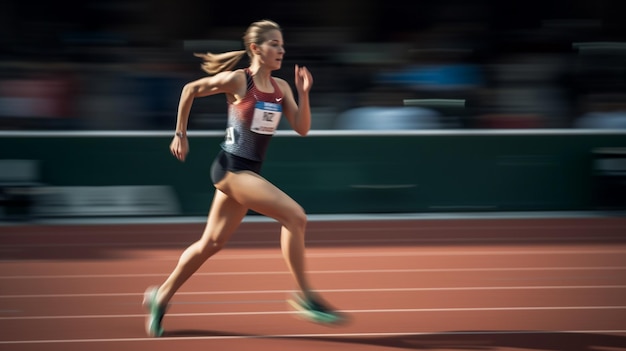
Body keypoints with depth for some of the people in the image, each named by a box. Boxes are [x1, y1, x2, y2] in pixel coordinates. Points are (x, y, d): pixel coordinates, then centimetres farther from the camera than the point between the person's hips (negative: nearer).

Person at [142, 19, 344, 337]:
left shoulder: (280, 87, 8)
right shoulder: (237, 80, -11)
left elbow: (302, 128, 4)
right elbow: (190, 89, -1)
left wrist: (303, 94, -10)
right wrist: (180, 135, 2)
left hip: (250, 171, 8)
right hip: (232, 167, -8)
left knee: (211, 243, 14)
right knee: (294, 215, -20)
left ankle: (161, 296, 27)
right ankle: (304, 296, -15)